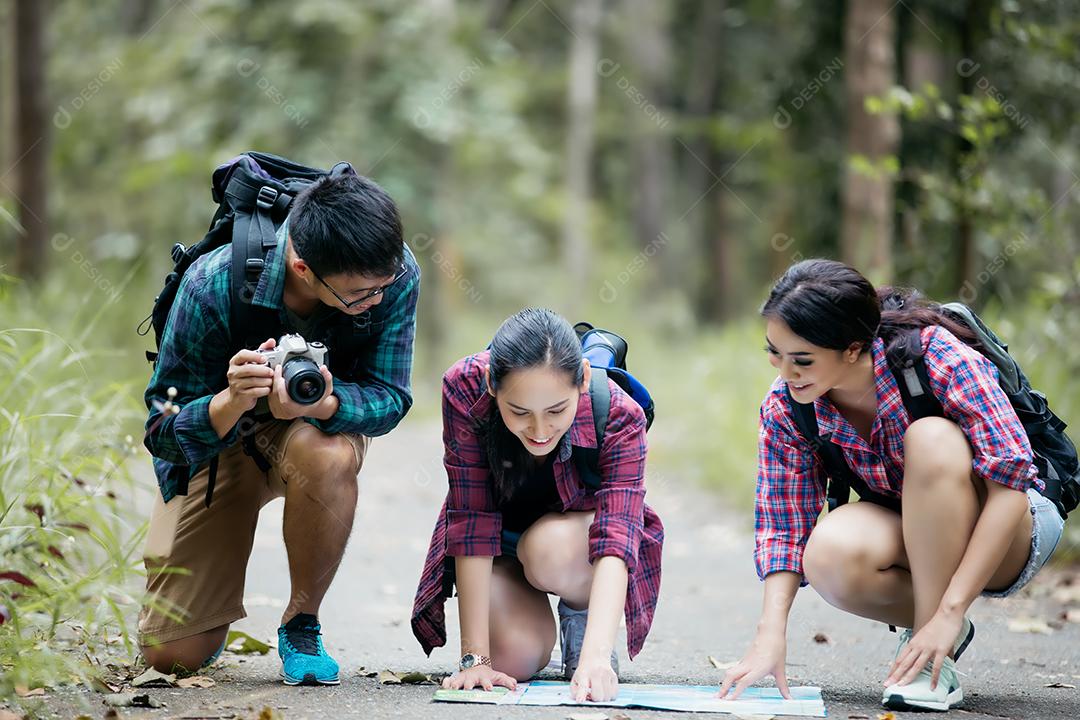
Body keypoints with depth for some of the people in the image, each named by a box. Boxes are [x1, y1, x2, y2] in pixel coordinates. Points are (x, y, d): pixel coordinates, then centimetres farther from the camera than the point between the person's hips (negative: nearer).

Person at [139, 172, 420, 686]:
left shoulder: (394, 275, -29)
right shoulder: (214, 286, -33)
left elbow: (389, 398, -23)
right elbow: (163, 434, -25)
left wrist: (320, 405, -46)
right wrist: (231, 403, -48)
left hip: (320, 425, 1)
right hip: (215, 436, -1)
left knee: (327, 455, -40)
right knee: (174, 655, -8)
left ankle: (302, 624, -14)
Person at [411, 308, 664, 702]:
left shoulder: (619, 416, -32)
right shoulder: (465, 390, -32)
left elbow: (615, 540, -41)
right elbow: (471, 519, -30)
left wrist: (596, 655, -56)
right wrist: (475, 657, -33)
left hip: (577, 533, -1)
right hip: (497, 543, 1)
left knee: (551, 549, -35)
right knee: (513, 660, -24)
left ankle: (581, 619, -1)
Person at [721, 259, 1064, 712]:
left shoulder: (938, 356, -27)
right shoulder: (784, 409, -13)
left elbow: (1011, 482, -30)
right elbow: (783, 526, -9)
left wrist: (949, 611, -34)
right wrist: (770, 635, -26)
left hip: (1012, 532, -3)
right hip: (910, 542, 3)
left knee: (932, 438, -34)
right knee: (829, 553, -32)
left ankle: (936, 663, -26)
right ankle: (942, 632, -2)